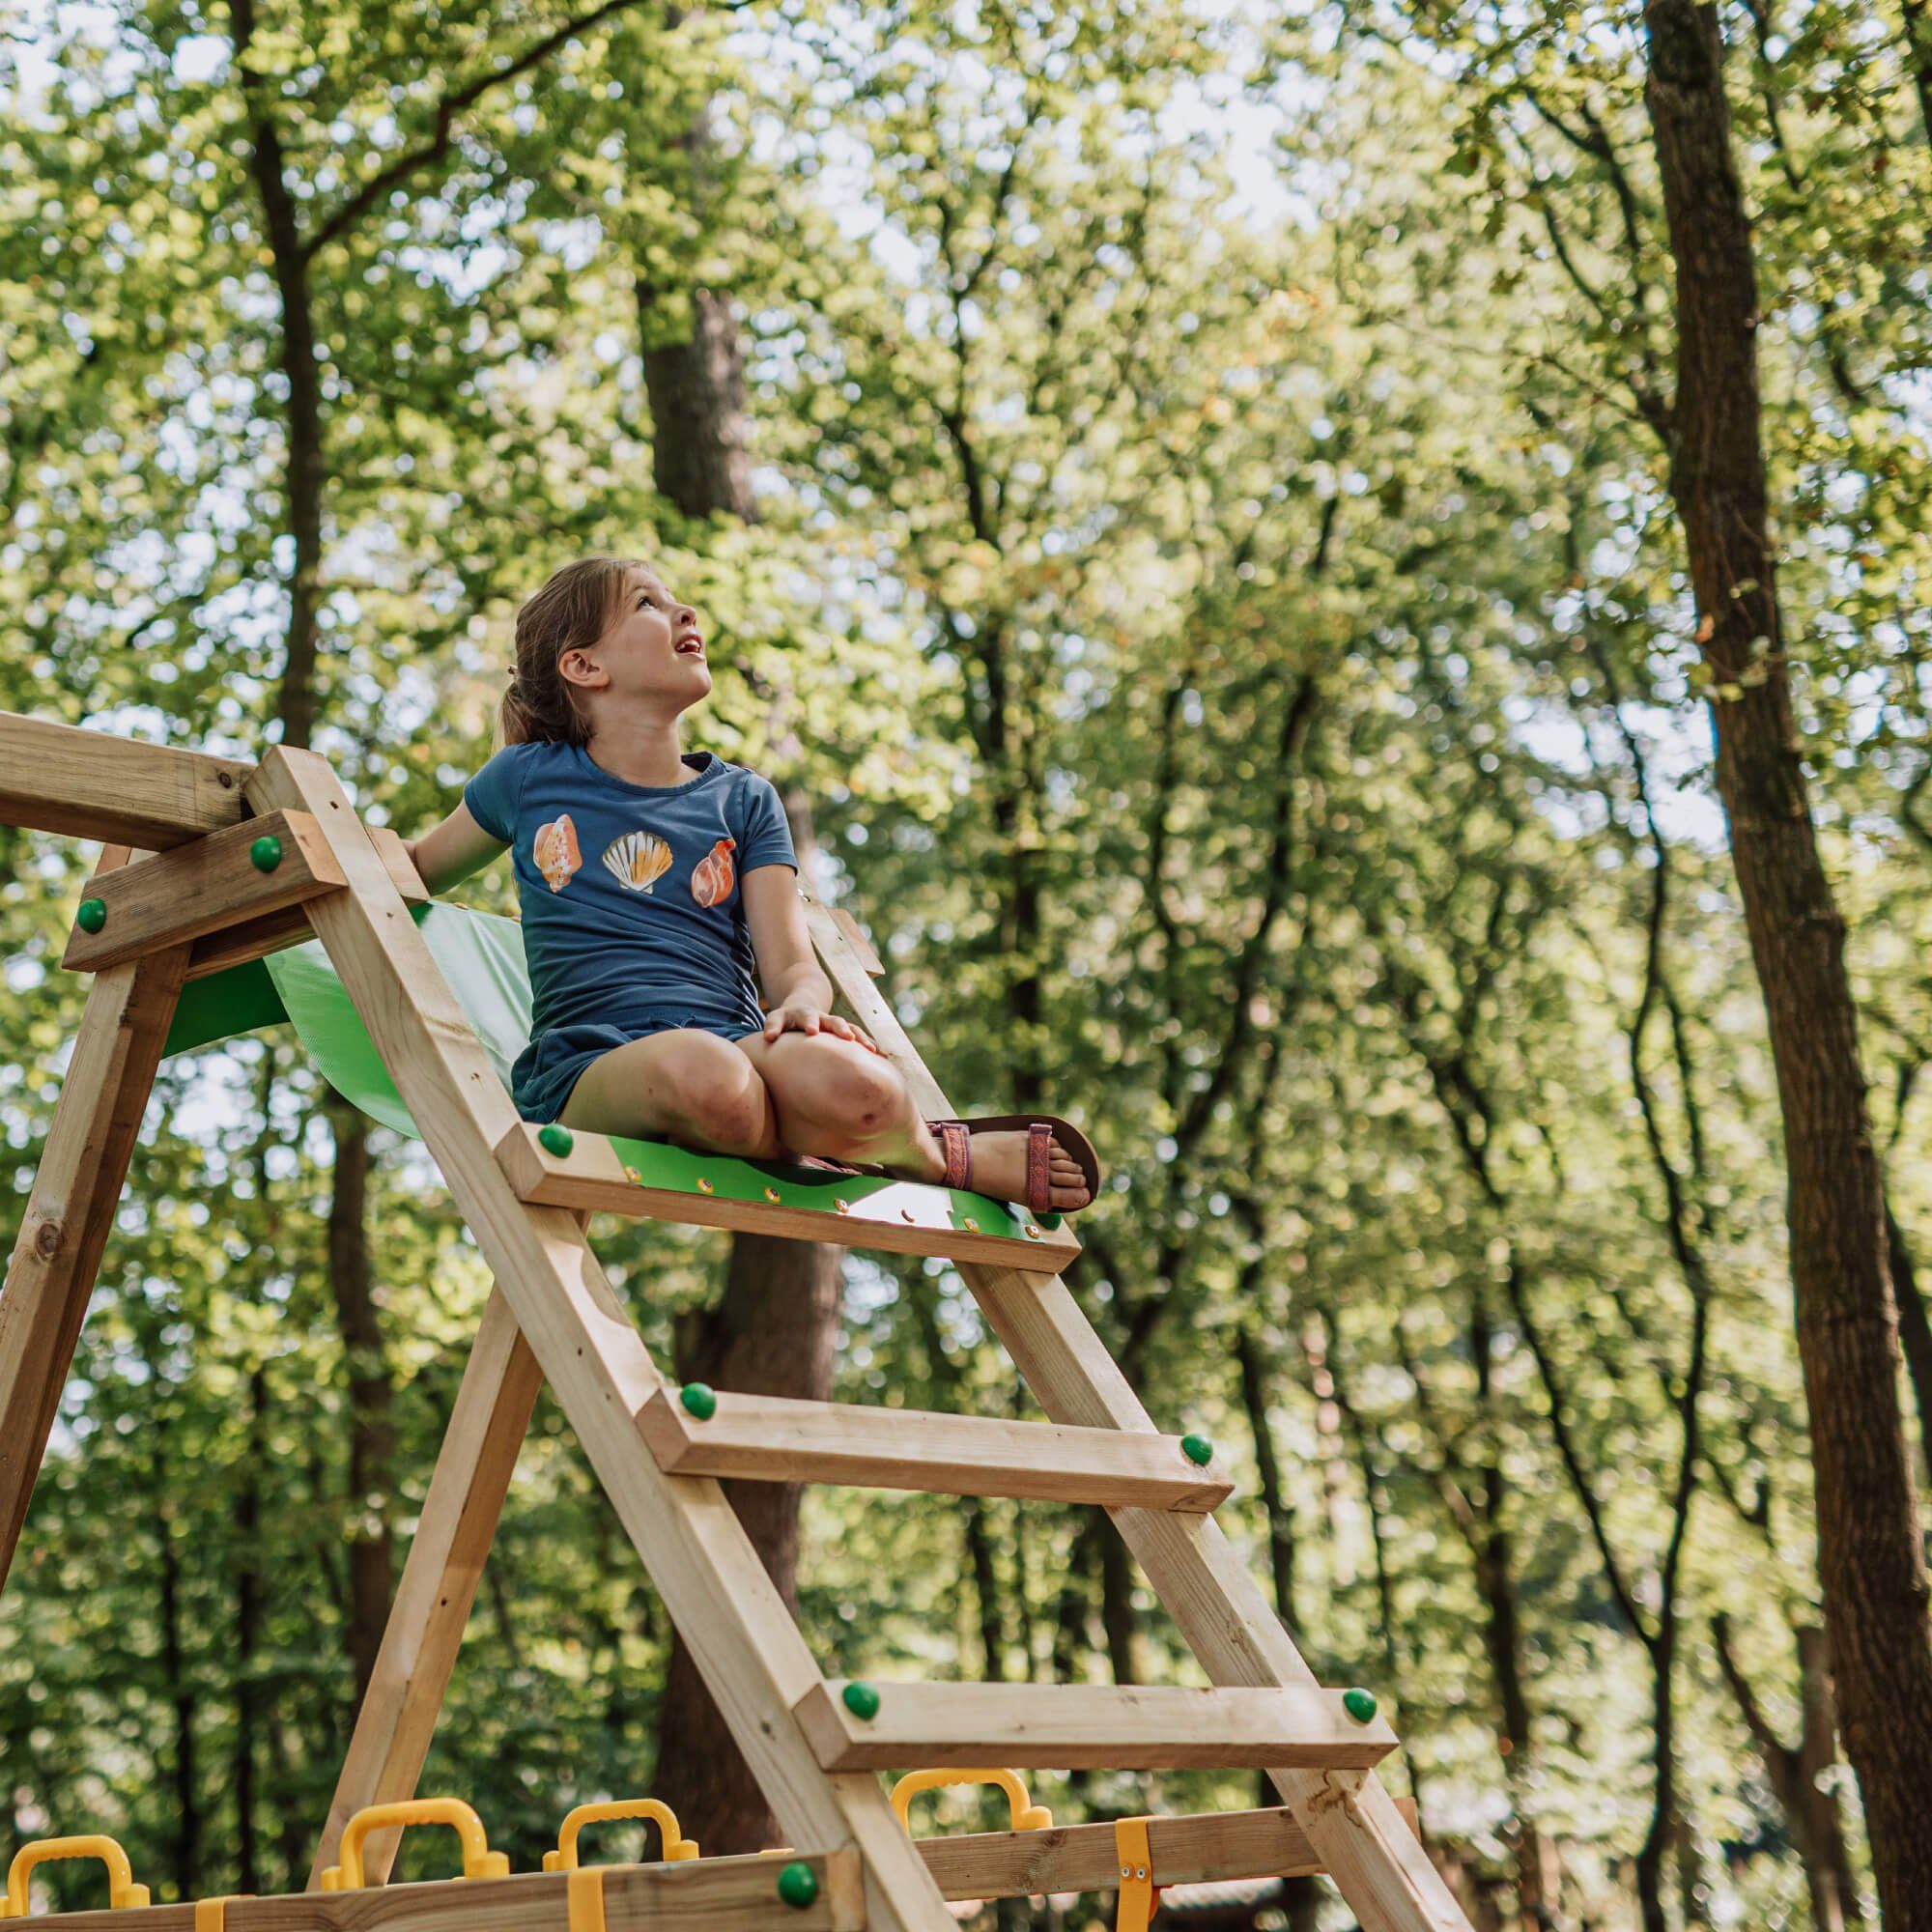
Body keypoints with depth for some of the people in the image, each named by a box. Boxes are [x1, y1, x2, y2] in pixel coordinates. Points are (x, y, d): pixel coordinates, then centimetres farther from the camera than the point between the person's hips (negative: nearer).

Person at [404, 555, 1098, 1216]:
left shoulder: (743, 801, 19)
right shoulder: (527, 782, 17)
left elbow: (792, 965, 11)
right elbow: (415, 871, 32)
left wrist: (802, 1004, -13)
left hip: (737, 1042, 1)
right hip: (588, 1068, -1)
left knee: (840, 1079, -38)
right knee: (701, 1072, -41)